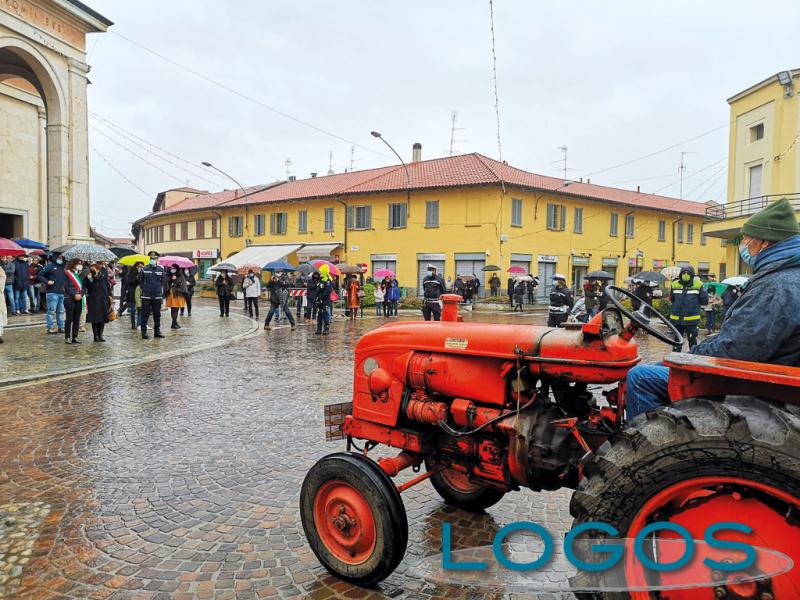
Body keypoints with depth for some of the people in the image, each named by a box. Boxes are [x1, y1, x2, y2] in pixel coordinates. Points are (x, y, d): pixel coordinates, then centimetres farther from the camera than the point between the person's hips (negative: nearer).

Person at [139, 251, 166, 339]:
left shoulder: (161, 269, 4)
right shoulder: (143, 269, 0)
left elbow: (163, 283, 8)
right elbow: (140, 282, 7)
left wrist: (162, 295, 6)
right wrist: (144, 289, 3)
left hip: (157, 296, 2)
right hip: (146, 296, -2)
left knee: (157, 315, 10)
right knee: (145, 315, 1)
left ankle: (157, 331, 19)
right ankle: (144, 332, 8)